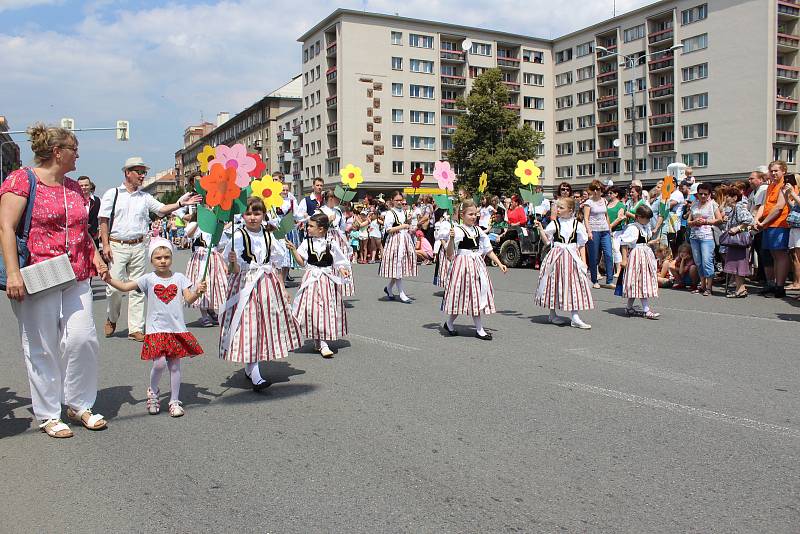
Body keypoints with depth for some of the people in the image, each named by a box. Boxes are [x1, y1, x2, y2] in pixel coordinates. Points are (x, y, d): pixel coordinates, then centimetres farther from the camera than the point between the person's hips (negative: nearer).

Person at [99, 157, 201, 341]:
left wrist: (180, 203, -17)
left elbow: (162, 209, -1)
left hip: (138, 247, 3)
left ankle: (135, 328, 10)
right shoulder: (113, 194, 2)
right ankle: (111, 319, 23)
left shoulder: (145, 197, 11)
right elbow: (104, 222, 0)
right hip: (117, 246, -3)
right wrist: (106, 245, -7)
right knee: (114, 286, -5)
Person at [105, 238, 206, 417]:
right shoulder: (149, 279, 1)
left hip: (177, 328, 1)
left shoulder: (179, 278, 4)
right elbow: (125, 286, -6)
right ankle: (152, 391, 15)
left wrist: (198, 292, -23)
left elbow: (188, 299, -3)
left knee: (174, 365, 6)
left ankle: (175, 401, 18)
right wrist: (108, 279, -21)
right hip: (156, 329, -1)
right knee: (160, 363, -14)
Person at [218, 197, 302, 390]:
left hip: (267, 283, 6)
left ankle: (249, 368, 27)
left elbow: (276, 262, 16)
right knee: (248, 324, -9)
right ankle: (255, 376, -10)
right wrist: (233, 262, -32)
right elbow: (235, 269, -10)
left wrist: (282, 288, 14)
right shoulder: (239, 236, -7)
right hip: (245, 284, -5)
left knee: (267, 322, 10)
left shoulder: (268, 236, 8)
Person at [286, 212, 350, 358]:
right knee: (313, 309, -5)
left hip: (327, 279, 0)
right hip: (312, 278, 1)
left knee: (327, 308, 1)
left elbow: (338, 261, 4)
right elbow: (302, 262, 1)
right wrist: (293, 250, -10)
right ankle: (322, 344, 2)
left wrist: (342, 270, -15)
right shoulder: (307, 242, 2)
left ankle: (319, 341, 17)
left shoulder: (331, 243, -2)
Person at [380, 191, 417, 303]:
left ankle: (388, 288, 25)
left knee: (402, 266, 7)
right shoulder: (390, 213, -6)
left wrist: (409, 221, 1)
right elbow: (388, 229, -13)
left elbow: (412, 226, 22)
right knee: (397, 265, -4)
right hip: (395, 240, -6)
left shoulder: (406, 212, 14)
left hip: (406, 239, 7)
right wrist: (402, 226, -13)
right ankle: (402, 294, 0)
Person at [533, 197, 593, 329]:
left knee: (574, 285, -2)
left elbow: (582, 245, 6)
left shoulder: (577, 225, 2)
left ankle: (575, 317, 1)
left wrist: (583, 261, 0)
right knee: (555, 283, 6)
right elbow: (546, 240, 0)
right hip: (557, 256, 0)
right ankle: (553, 314, 22)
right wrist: (540, 229, -13)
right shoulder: (554, 224, 1)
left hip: (573, 257, 1)